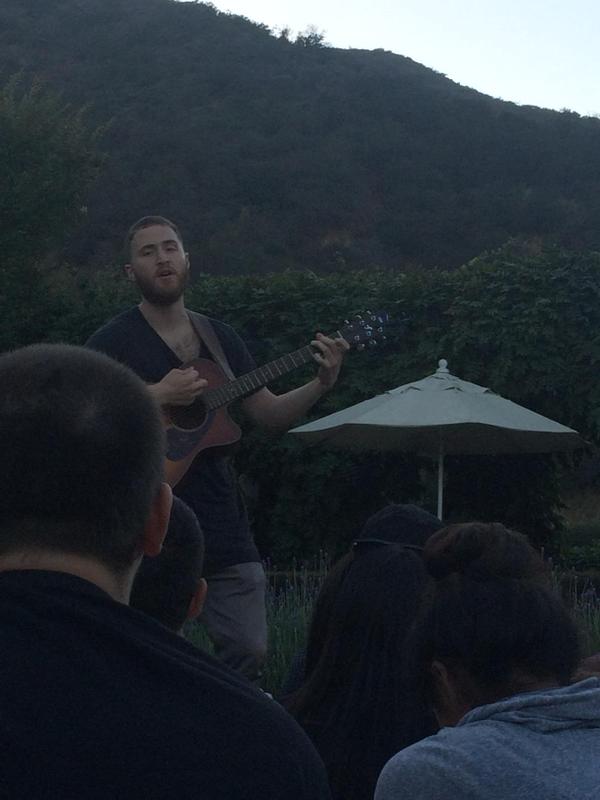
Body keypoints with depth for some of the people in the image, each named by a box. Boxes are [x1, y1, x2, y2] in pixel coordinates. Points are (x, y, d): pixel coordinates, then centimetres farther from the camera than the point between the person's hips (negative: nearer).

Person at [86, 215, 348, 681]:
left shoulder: (220, 339, 14)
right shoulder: (114, 341, -3)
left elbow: (269, 413, 15)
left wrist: (322, 384, 0)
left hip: (222, 520, 5)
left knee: (249, 653, 1)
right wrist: (158, 394, -21)